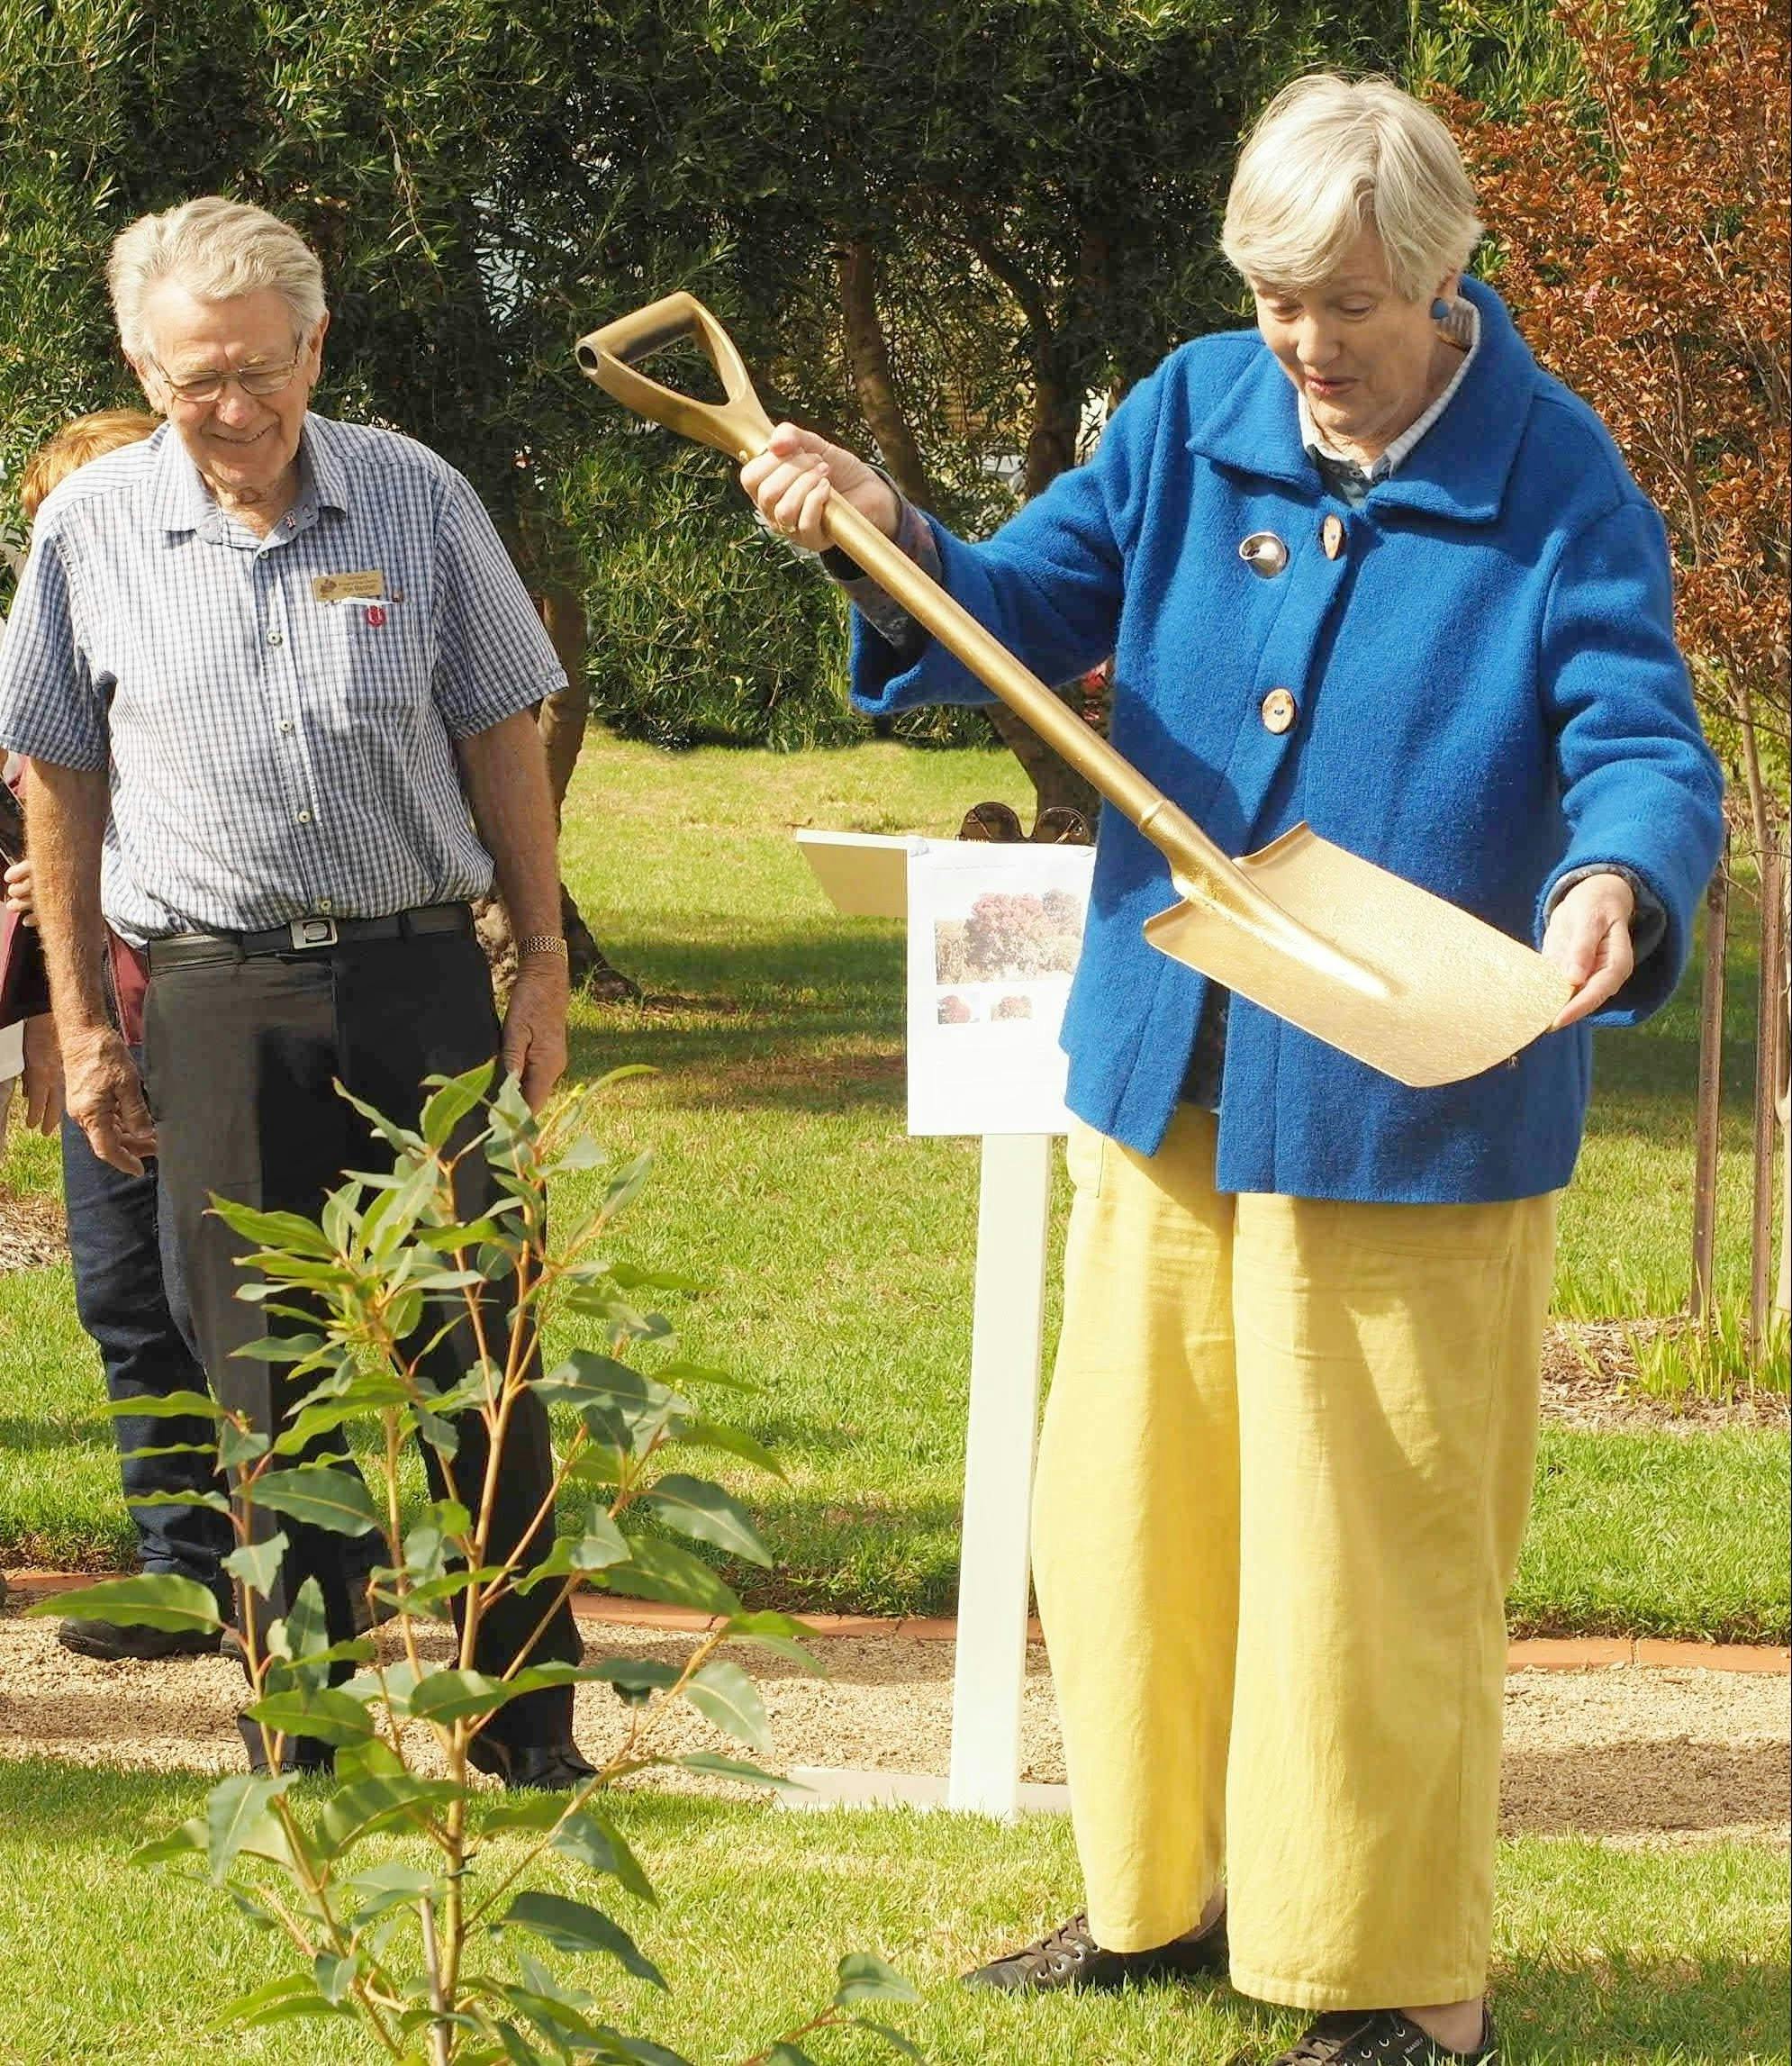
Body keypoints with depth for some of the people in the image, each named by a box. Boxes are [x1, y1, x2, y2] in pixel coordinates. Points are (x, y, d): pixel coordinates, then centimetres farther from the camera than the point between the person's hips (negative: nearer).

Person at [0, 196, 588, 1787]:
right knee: (271, 1383, 4)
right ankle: (297, 1760, 13)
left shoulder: (416, 497, 0)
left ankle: (533, 1733, 11)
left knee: (480, 1358, 1)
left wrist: (544, 967, 5)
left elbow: (500, 740, 7)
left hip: (422, 974, 0)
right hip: (221, 997, 0)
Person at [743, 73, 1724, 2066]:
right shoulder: (1190, 418, 2)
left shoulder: (1558, 487, -11)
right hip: (1165, 1082, 5)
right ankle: (1167, 1894, 34)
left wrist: (1615, 888, -40)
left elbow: (1645, 750, -17)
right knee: (1128, 1517, 16)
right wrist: (888, 539, -19)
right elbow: (1024, 614, 2)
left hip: (1408, 1122, -5)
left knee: (1371, 1560, 1)